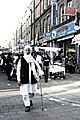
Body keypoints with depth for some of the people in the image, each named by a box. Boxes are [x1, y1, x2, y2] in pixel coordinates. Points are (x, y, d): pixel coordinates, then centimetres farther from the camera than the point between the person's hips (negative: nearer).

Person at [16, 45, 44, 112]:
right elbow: (18, 70, 2)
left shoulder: (33, 59, 6)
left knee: (32, 92, 11)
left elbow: (38, 67, 14)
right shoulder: (21, 60, -1)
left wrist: (40, 73, -3)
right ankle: (27, 105, 16)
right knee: (25, 93, -2)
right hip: (24, 79, -2)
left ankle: (29, 99, 43)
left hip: (33, 78, 3)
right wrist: (19, 79, -2)